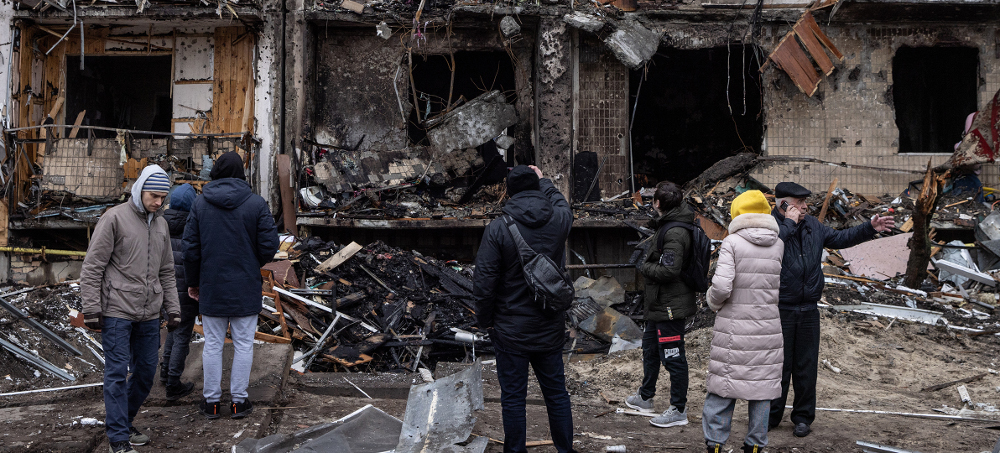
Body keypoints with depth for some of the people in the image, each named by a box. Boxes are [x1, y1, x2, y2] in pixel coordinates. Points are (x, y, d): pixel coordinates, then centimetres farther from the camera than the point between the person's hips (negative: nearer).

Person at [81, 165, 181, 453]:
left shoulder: (161, 224, 13)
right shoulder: (114, 218, -7)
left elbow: (166, 272, 20)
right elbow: (92, 267, -9)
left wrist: (173, 309, 13)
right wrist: (92, 309, -12)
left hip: (149, 315, 7)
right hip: (117, 313, -6)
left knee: (146, 371, 10)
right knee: (117, 373, -5)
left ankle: (124, 423, 26)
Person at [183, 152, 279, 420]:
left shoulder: (201, 203, -1)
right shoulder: (256, 203, -7)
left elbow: (191, 247, -1)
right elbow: (269, 245, -9)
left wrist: (193, 282, 10)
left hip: (211, 287, 2)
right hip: (245, 287, -1)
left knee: (213, 344, 9)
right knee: (243, 344, 6)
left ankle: (212, 401, 14)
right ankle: (239, 401, 9)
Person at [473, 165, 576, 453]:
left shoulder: (498, 228, -14)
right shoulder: (559, 221, -4)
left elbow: (484, 281, -14)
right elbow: (560, 202, 23)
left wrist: (485, 320, -1)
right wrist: (544, 181, 39)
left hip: (512, 329, -3)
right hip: (551, 329, 4)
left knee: (513, 397, 6)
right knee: (556, 393, 14)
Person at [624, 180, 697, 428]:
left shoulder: (674, 233, -23)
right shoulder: (667, 226, 10)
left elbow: (669, 270, -27)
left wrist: (644, 266, -14)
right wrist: (648, 261, 6)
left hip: (670, 305, -11)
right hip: (660, 304, 11)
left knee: (673, 357, -3)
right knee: (650, 346, 24)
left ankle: (679, 410, 4)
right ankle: (645, 397, 39)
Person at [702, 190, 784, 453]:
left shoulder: (732, 243, -10)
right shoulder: (778, 245, 2)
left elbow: (721, 286, -18)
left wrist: (713, 301, 2)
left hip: (734, 328, -3)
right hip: (767, 328, 3)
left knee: (723, 382, 6)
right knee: (762, 383, 11)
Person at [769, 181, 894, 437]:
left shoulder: (812, 226, 10)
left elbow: (840, 238, 22)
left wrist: (870, 229, 13)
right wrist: (789, 223, -23)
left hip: (808, 310, 5)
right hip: (780, 311, -5)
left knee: (806, 366, 10)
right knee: (779, 365, 1)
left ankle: (803, 417, 21)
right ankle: (770, 416, 16)